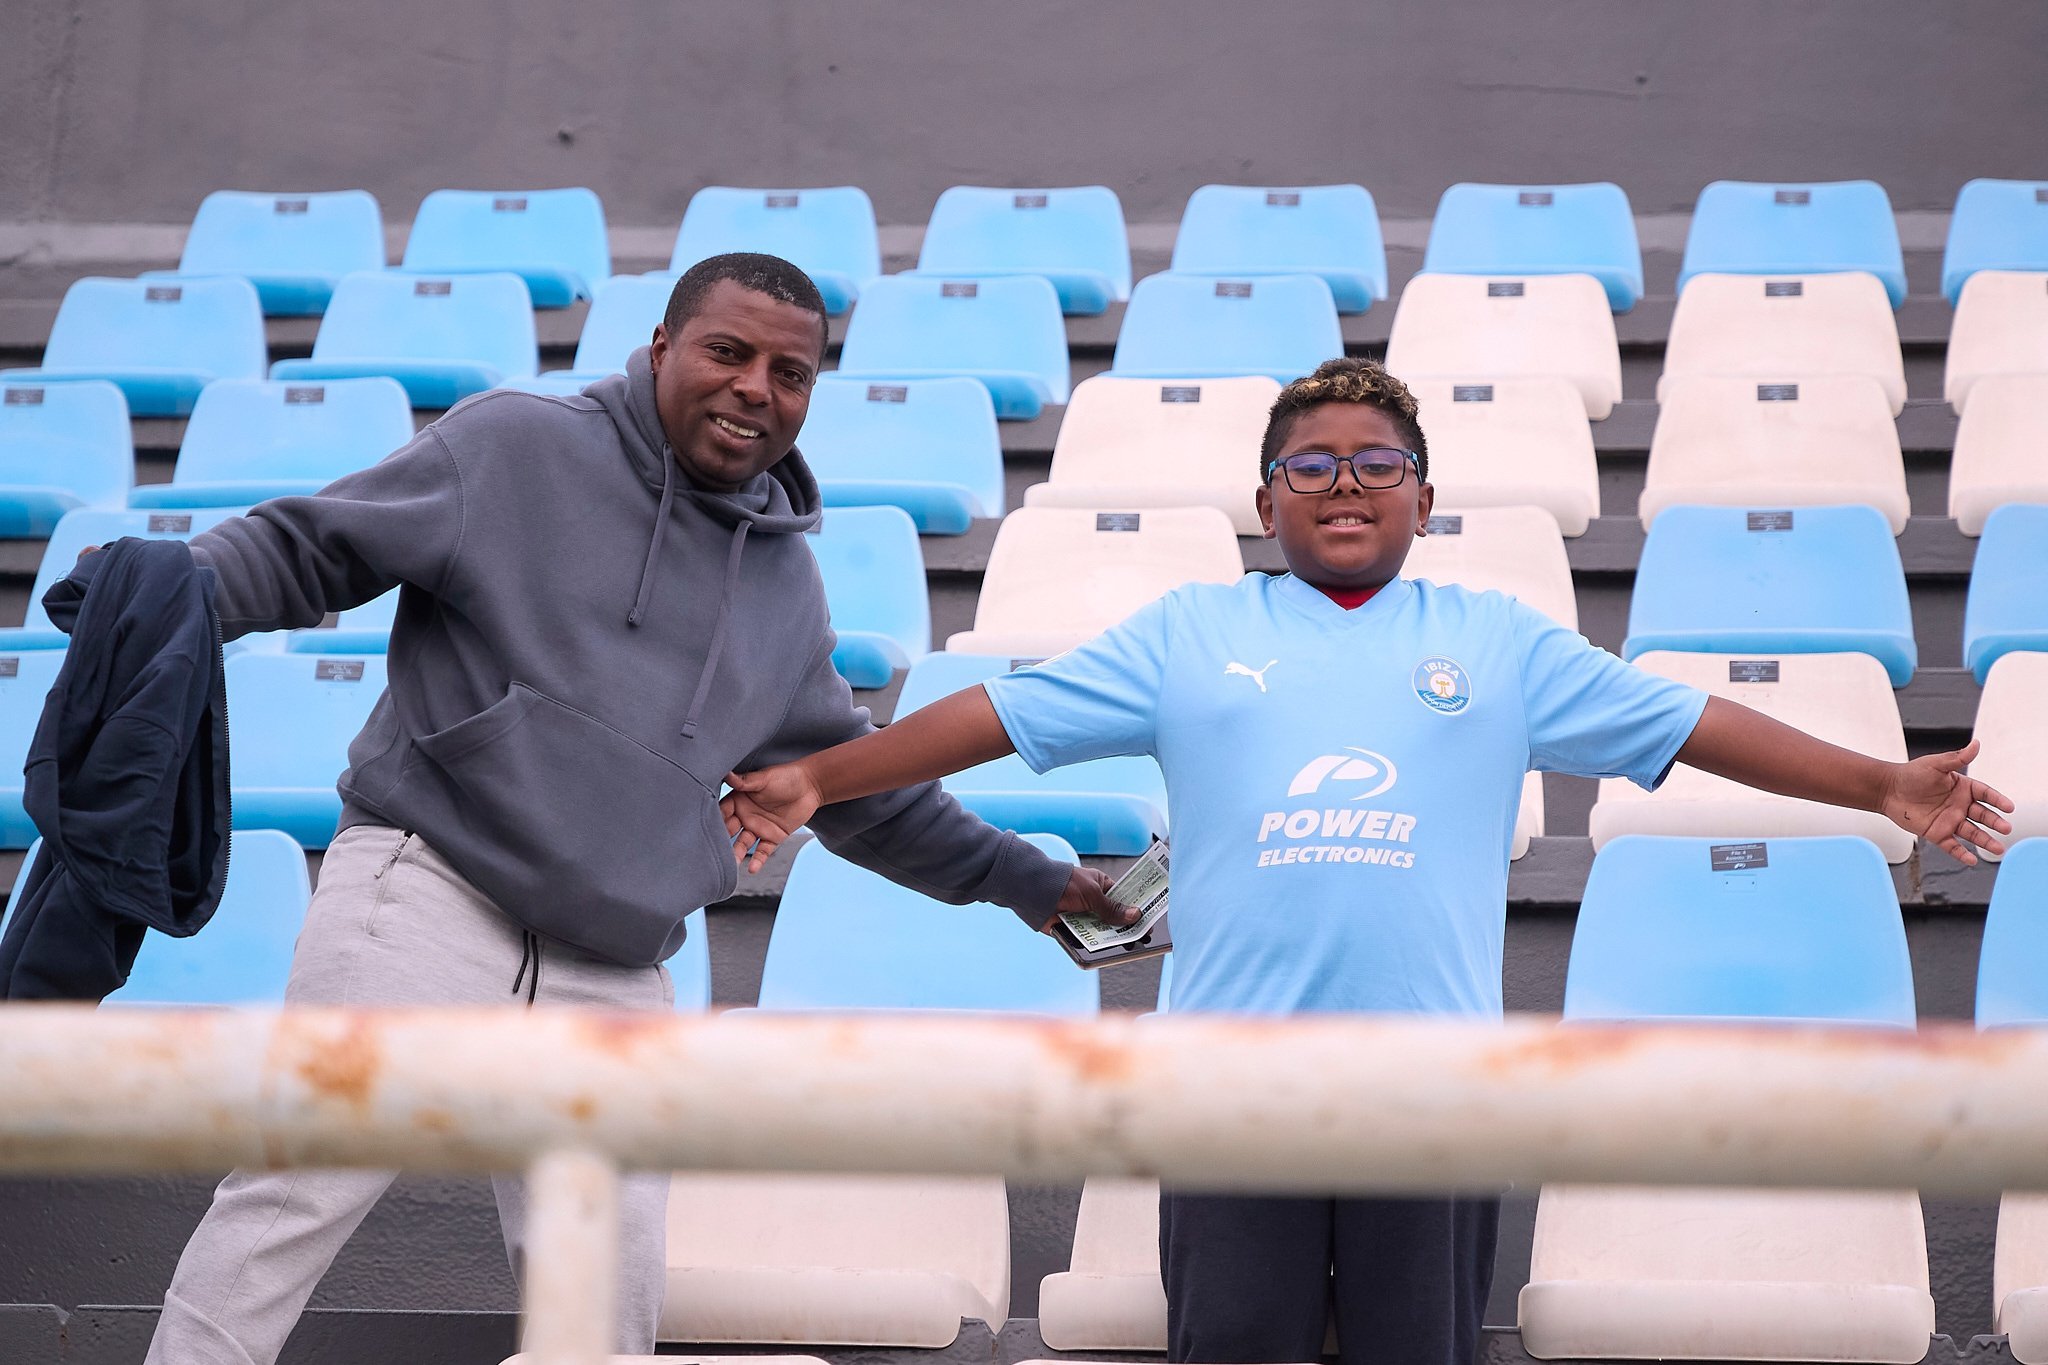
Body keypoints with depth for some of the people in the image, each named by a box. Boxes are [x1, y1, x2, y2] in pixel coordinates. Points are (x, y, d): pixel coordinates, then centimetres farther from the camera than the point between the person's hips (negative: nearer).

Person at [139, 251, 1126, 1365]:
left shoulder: (786, 581, 18)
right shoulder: (513, 445, 1)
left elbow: (856, 787, 28)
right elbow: (305, 547, 1)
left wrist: (1028, 882, 29)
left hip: (612, 982, 5)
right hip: (427, 898, -5)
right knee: (294, 1195, -11)